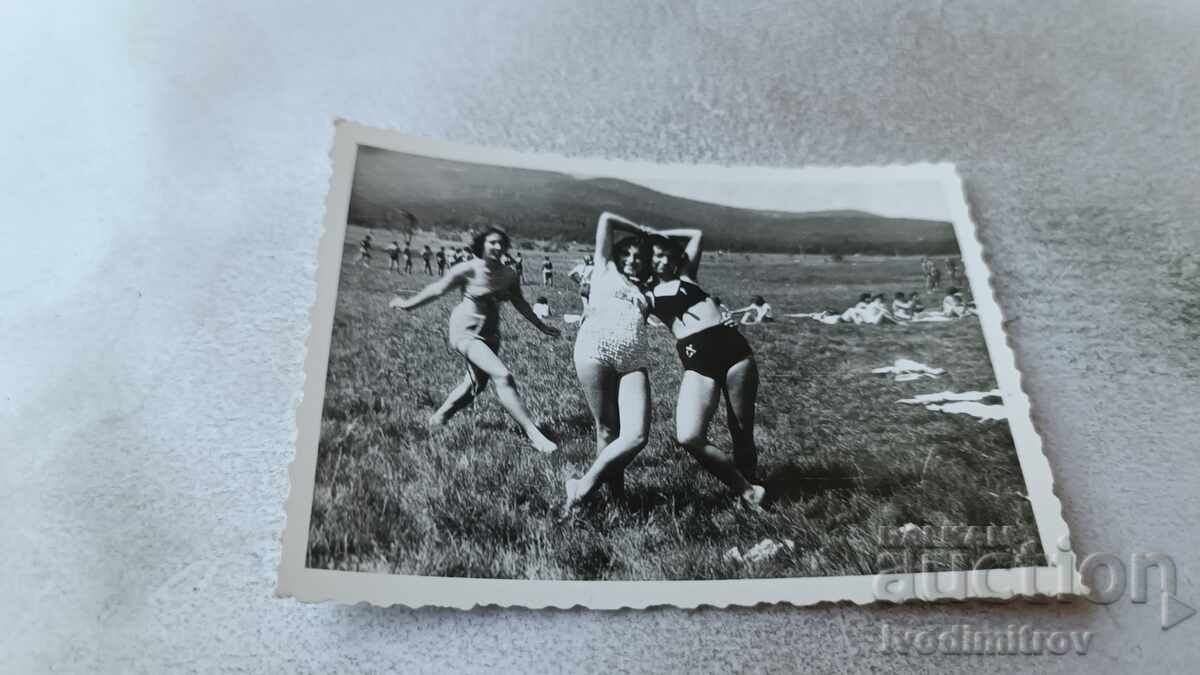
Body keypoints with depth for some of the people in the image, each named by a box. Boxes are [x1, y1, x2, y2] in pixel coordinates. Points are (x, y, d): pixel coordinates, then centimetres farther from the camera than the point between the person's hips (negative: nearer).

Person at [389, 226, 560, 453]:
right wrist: (408, 304, 7)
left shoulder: (508, 275, 2)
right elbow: (437, 289, -2)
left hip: (490, 334, 7)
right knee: (503, 376, -22)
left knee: (477, 383, 20)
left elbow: (520, 304, 16)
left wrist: (541, 326, 21)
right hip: (466, 332, -7)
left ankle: (439, 417, 43)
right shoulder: (468, 270, -13)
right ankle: (532, 433, -23)